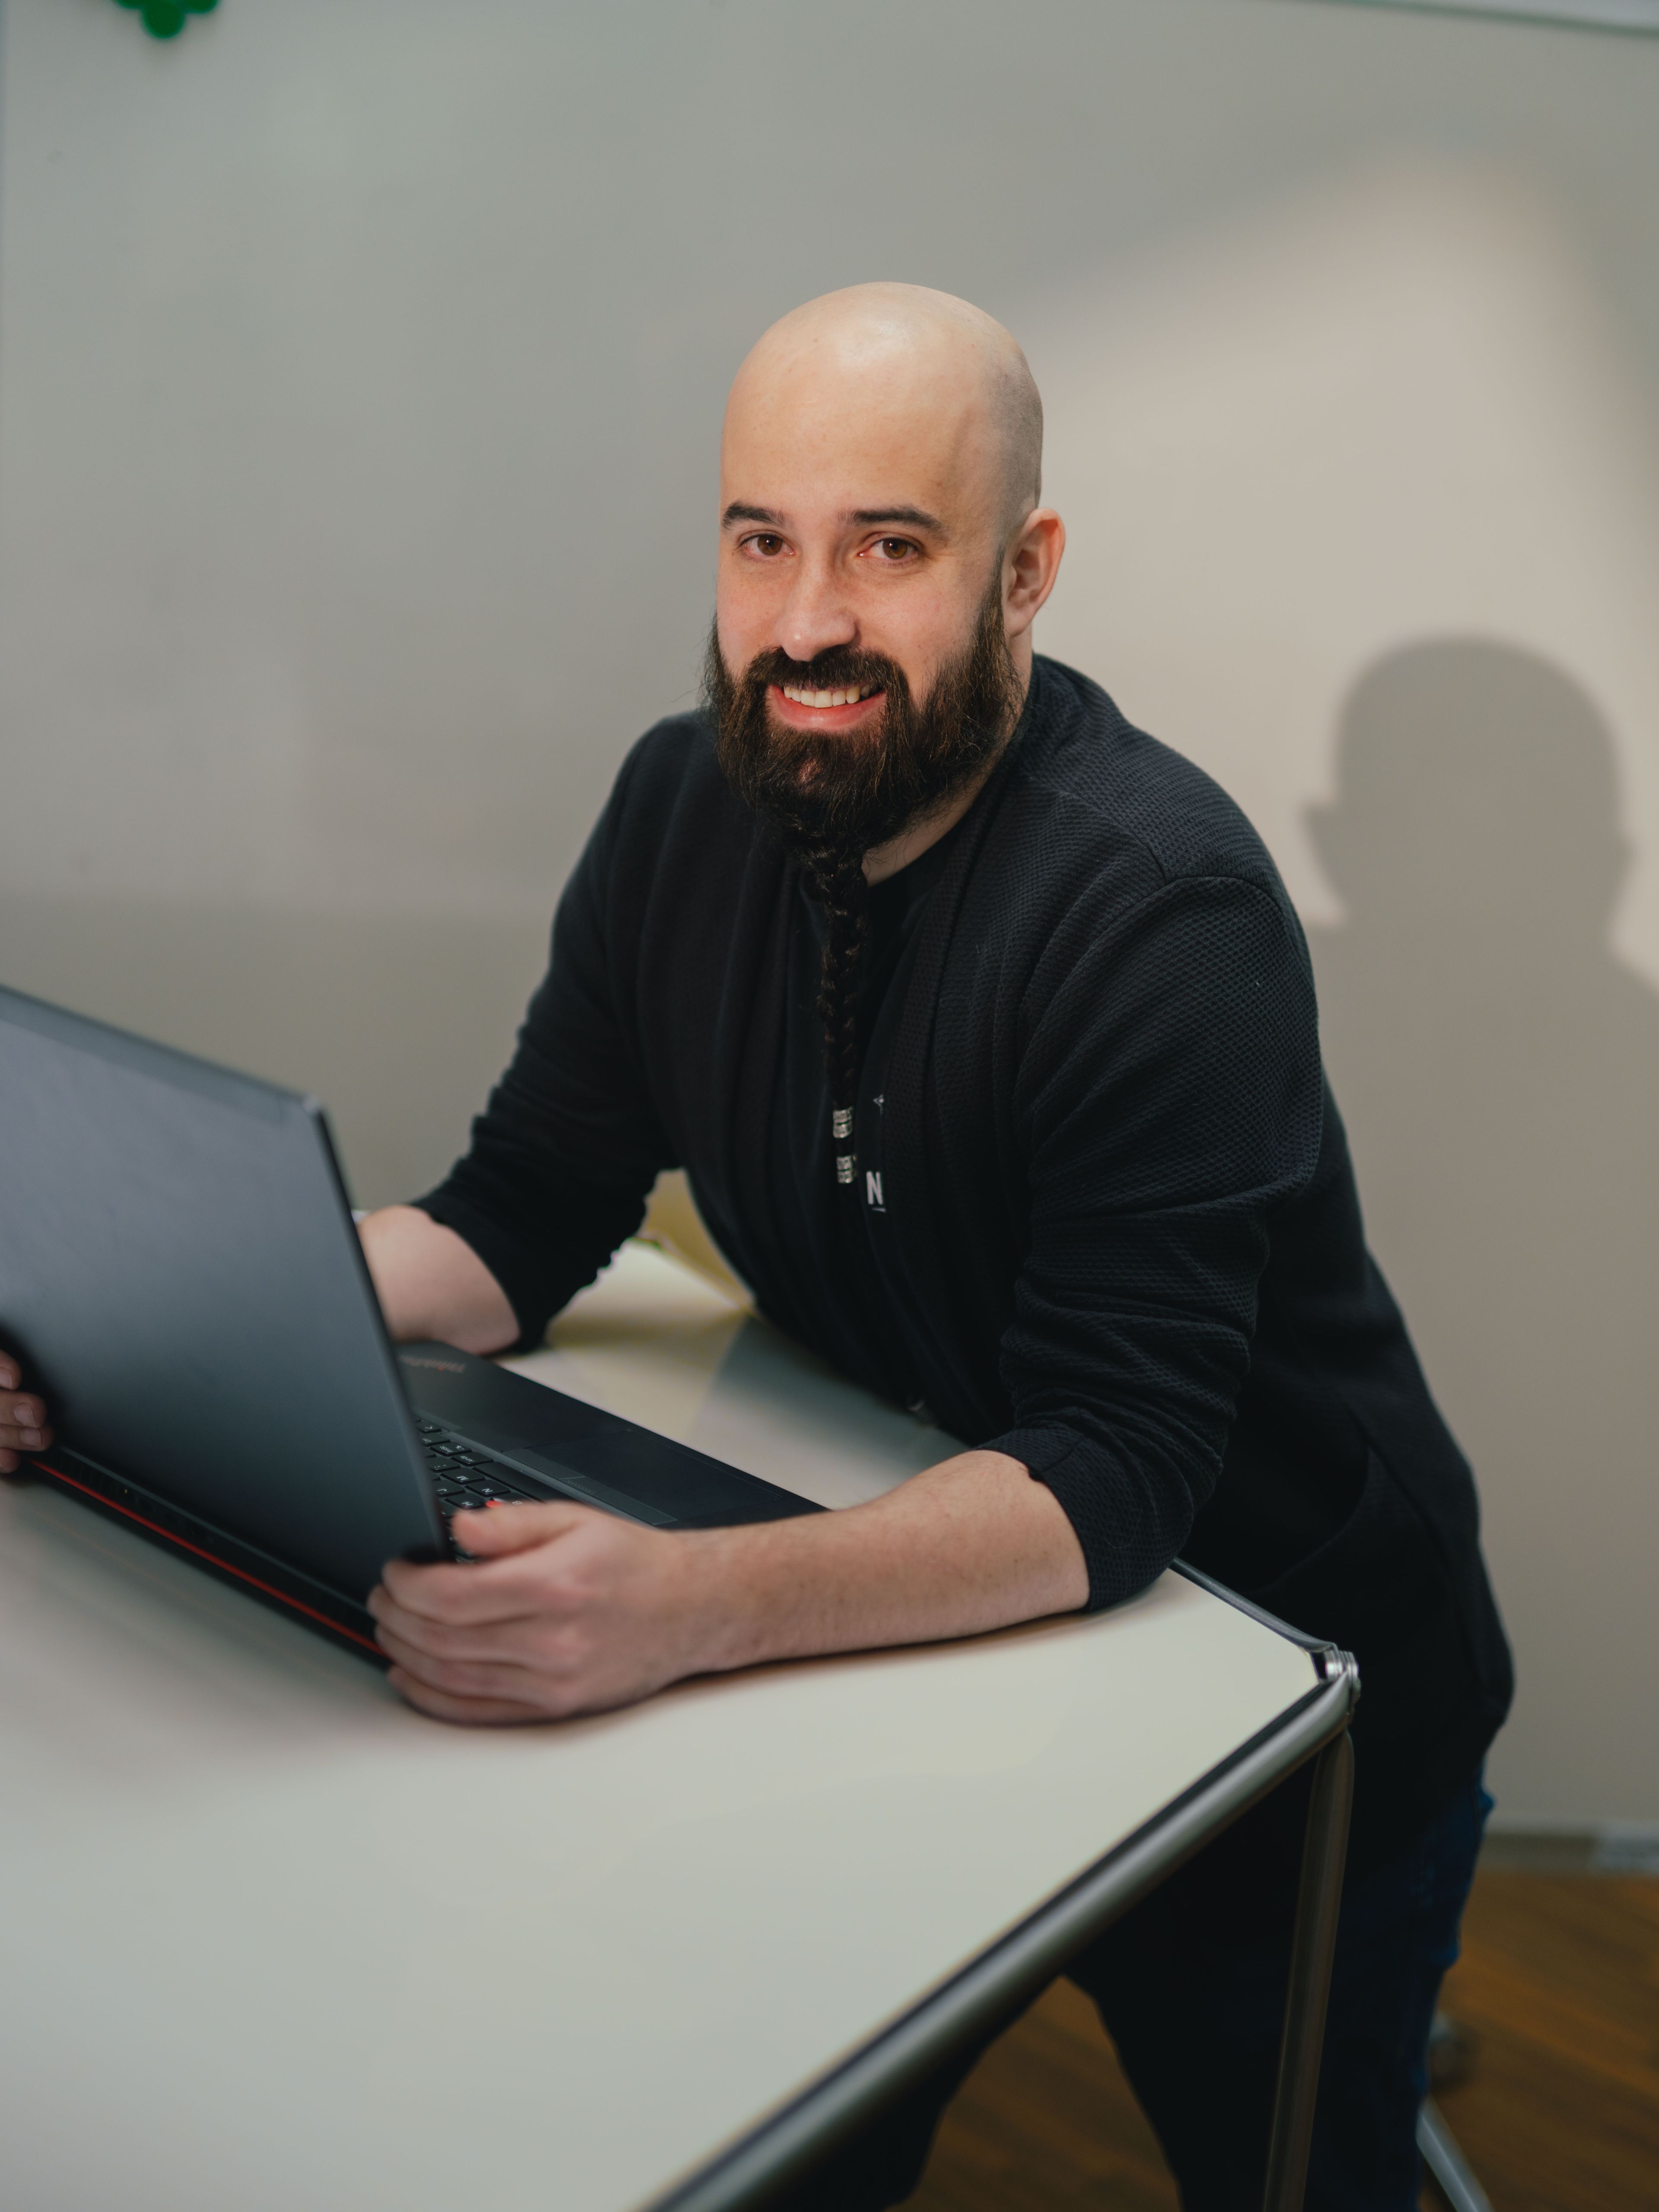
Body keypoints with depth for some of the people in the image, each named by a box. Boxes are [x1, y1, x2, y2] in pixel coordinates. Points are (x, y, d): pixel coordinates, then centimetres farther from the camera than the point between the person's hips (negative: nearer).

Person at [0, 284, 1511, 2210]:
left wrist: (702, 1602, -49)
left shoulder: (1158, 905, -28)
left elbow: (1113, 1473, -33)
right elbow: (517, 1222, -3)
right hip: (936, 1645, 5)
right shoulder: (690, 806, -6)